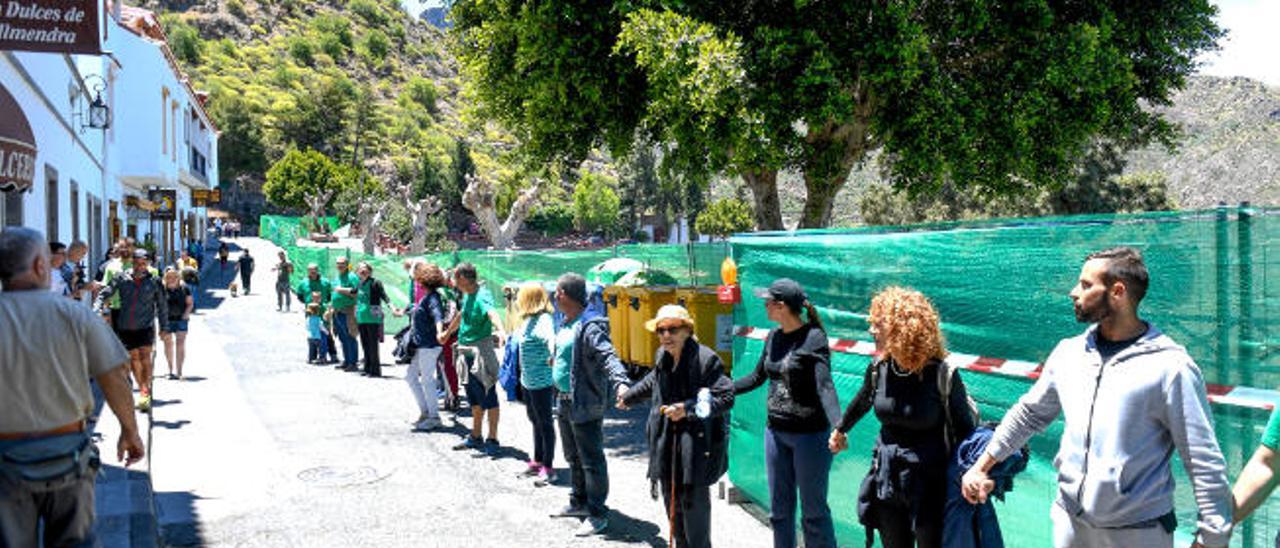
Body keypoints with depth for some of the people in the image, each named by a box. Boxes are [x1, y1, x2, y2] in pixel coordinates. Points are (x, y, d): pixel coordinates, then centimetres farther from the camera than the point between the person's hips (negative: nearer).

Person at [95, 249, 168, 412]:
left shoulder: (154, 282, 1)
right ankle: (143, 391, 21)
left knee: (145, 357, -16)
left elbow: (162, 305, 9)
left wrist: (164, 326, 9)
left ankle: (145, 391, -17)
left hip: (146, 326, -2)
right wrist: (97, 309, -13)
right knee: (134, 359, 9)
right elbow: (105, 294, 4)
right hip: (125, 327, 3)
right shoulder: (121, 279, 2)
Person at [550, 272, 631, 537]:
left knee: (592, 460, -1)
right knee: (573, 457, 22)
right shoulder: (566, 324, 10)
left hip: (586, 404, -10)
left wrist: (620, 382, -46)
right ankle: (579, 502, 38)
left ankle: (598, 514, 9)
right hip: (566, 402, 10)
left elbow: (608, 356, -31)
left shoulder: (590, 327, -20)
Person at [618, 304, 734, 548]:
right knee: (672, 504, 15)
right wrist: (629, 396, 44)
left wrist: (688, 408, -24)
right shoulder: (663, 356, 9)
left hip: (697, 445, -7)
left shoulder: (706, 359, -14)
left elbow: (726, 398, -17)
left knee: (694, 503, -5)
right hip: (666, 444, 7)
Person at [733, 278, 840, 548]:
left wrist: (837, 426, -39)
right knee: (779, 510, 15)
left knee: (814, 511, 4)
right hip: (775, 432, 7)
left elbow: (825, 385, -24)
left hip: (809, 434, -7)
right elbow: (757, 377, 18)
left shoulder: (814, 338, -15)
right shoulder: (774, 336, 7)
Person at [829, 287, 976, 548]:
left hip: (929, 485, -5)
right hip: (887, 481, 5)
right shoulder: (879, 368, -4)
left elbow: (964, 429, -7)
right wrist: (840, 429, 33)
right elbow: (862, 402, 18)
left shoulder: (942, 374, -18)